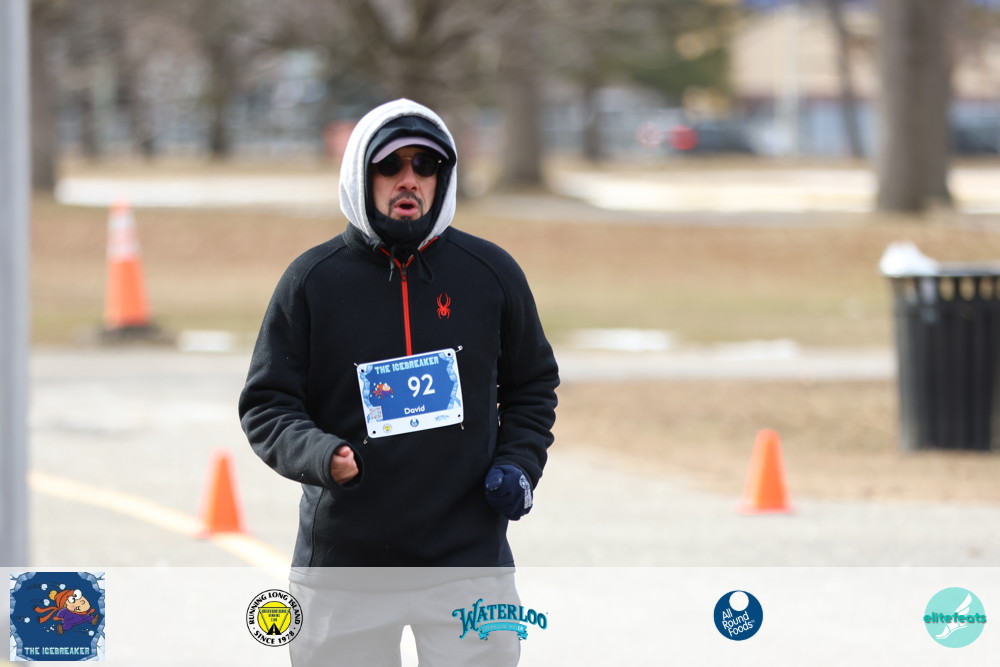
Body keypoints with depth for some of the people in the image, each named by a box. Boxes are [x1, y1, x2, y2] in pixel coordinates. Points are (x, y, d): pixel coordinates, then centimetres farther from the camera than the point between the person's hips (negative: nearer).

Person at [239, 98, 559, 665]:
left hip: (466, 554, 1)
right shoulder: (312, 280, -1)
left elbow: (532, 386, 18)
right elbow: (267, 404, 1)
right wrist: (318, 455, -19)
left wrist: (519, 462, 1)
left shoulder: (491, 273, 4)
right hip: (344, 553, -1)